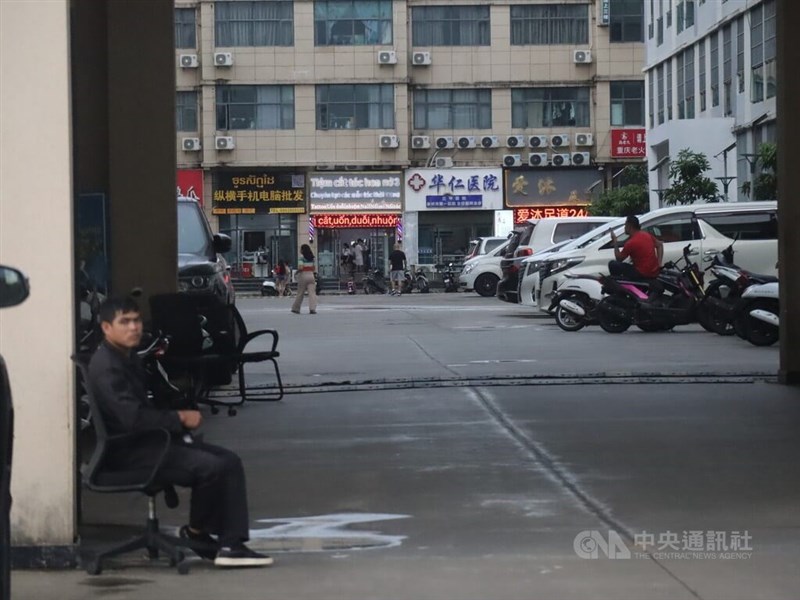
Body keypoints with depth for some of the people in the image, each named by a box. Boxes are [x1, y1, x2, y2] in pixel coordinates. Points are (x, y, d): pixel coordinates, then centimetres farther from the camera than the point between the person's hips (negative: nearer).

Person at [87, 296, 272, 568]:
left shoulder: (128, 358, 16)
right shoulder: (106, 367, -17)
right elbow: (133, 418, -26)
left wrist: (182, 416, 6)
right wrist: (180, 418, -15)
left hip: (152, 441, 11)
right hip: (130, 452, -11)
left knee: (229, 461, -2)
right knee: (211, 467, -23)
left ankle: (231, 544, -5)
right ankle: (195, 533, 1)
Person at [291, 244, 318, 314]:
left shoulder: (302, 257, -8)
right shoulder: (311, 258, 10)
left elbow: (300, 267, -18)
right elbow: (314, 268, 13)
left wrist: (297, 271, -1)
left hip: (303, 275, -3)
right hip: (311, 275, 3)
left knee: (300, 293, 8)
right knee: (312, 293, -4)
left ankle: (295, 308, 20)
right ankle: (312, 309, -17)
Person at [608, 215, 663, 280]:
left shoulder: (631, 243, -16)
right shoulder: (647, 235, 6)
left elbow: (618, 259, -5)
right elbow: (660, 245, 15)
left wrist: (615, 243, 4)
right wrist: (659, 264, 10)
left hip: (642, 275, -8)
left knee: (612, 264, -4)